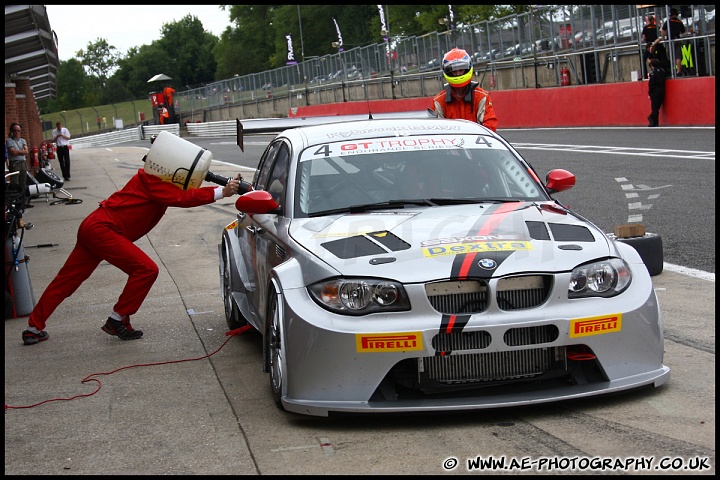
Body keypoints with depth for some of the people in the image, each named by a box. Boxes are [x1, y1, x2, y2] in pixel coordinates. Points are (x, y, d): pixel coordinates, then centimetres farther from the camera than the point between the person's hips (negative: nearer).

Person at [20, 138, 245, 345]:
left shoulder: (159, 180, 15)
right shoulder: (152, 180, -14)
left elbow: (182, 194, 8)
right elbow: (182, 198, -26)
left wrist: (226, 186, -3)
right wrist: (221, 192, -29)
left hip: (94, 228, 10)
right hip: (102, 229, -10)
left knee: (66, 281, 13)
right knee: (146, 270, -11)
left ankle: (34, 328, 19)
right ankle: (117, 321, -2)